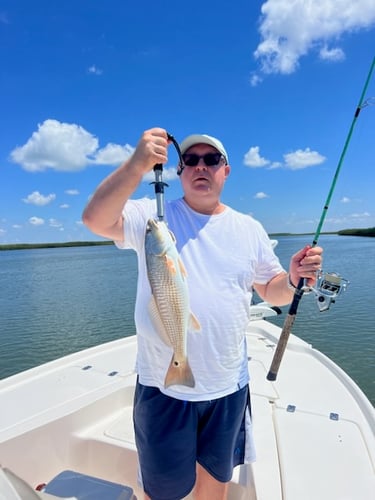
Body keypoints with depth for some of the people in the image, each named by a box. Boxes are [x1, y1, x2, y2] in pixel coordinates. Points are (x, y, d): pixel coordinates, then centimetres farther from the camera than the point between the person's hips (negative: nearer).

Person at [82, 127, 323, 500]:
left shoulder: (249, 229, 3)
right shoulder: (152, 215, -5)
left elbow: (272, 292, 8)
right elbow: (96, 220, -21)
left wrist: (294, 277, -13)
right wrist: (136, 165, -33)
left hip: (228, 387, 3)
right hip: (163, 386, -2)